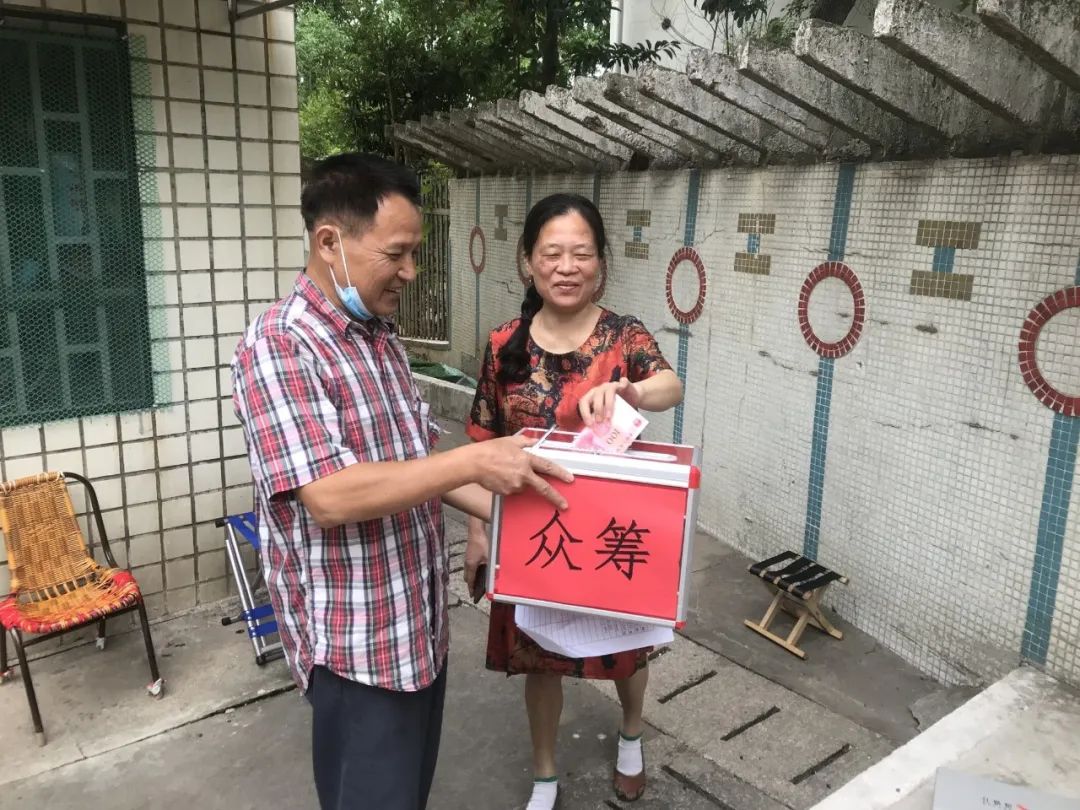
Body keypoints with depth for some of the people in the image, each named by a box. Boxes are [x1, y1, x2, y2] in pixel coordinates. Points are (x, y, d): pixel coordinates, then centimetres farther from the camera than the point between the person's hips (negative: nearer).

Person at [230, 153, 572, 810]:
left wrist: (500, 505, 1)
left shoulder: (382, 338, 7)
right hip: (357, 642, -8)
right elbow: (330, 496, -29)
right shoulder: (277, 346, -20)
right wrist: (476, 461, -28)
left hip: (420, 623, 8)